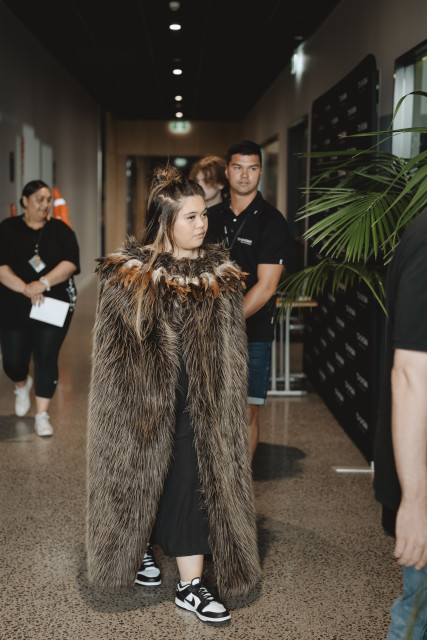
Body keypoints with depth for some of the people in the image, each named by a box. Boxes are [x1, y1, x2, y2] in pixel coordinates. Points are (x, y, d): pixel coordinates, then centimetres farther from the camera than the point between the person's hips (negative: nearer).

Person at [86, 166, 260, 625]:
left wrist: (226, 406, 4)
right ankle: (138, 550, 40)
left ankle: (191, 585, 16)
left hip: (201, 404, 2)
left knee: (200, 484, 3)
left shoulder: (220, 275, 3)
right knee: (139, 475, 12)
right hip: (144, 399, -2)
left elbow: (230, 353, 7)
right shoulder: (128, 274, -7)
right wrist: (127, 409, -7)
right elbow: (113, 352, -4)